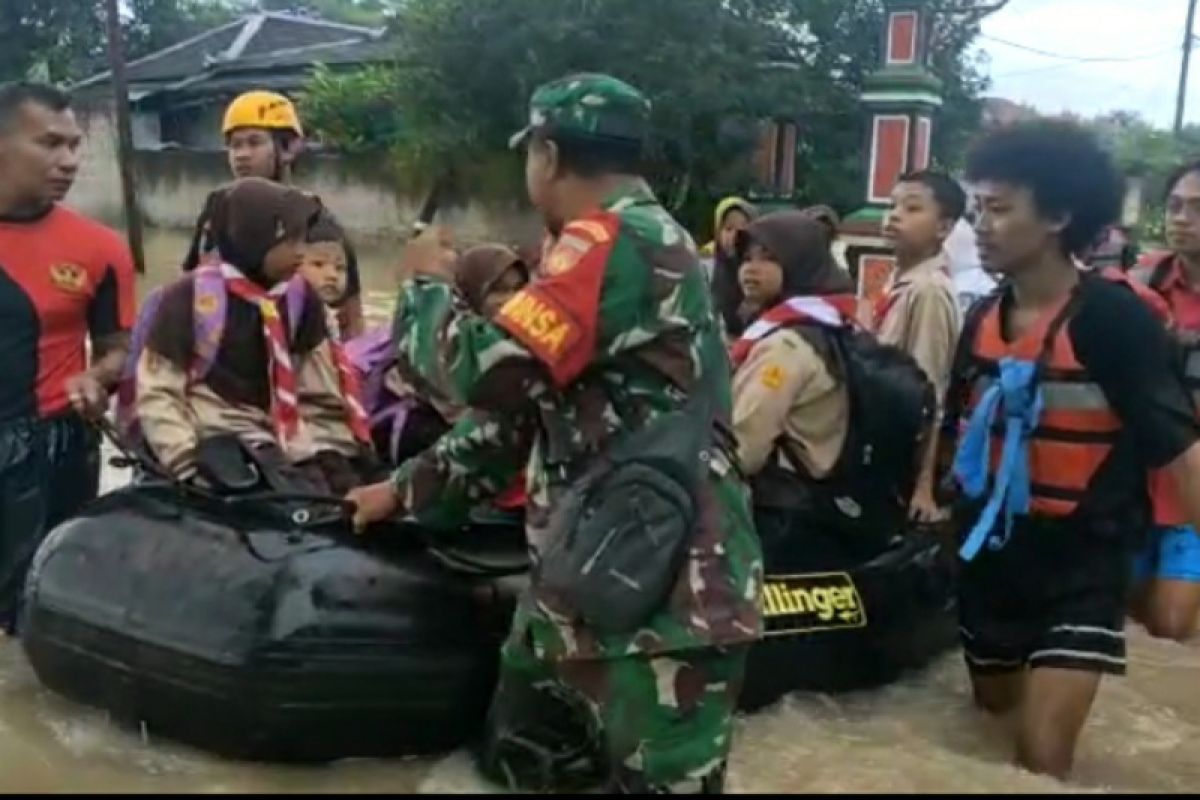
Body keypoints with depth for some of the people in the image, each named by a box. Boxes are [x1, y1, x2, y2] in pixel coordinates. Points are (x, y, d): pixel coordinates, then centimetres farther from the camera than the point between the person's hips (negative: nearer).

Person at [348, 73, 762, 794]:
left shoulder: (617, 241, -14)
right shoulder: (635, 244, 20)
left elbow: (491, 370, -21)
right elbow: (527, 397, 24)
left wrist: (426, 285, 0)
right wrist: (407, 488, 23)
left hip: (663, 589, -10)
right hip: (590, 574, 10)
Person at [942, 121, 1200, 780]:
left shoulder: (1113, 317, -16)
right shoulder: (983, 318, 1)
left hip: (1080, 566, -6)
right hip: (989, 558, 6)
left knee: (1042, 758, -10)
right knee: (993, 723, 22)